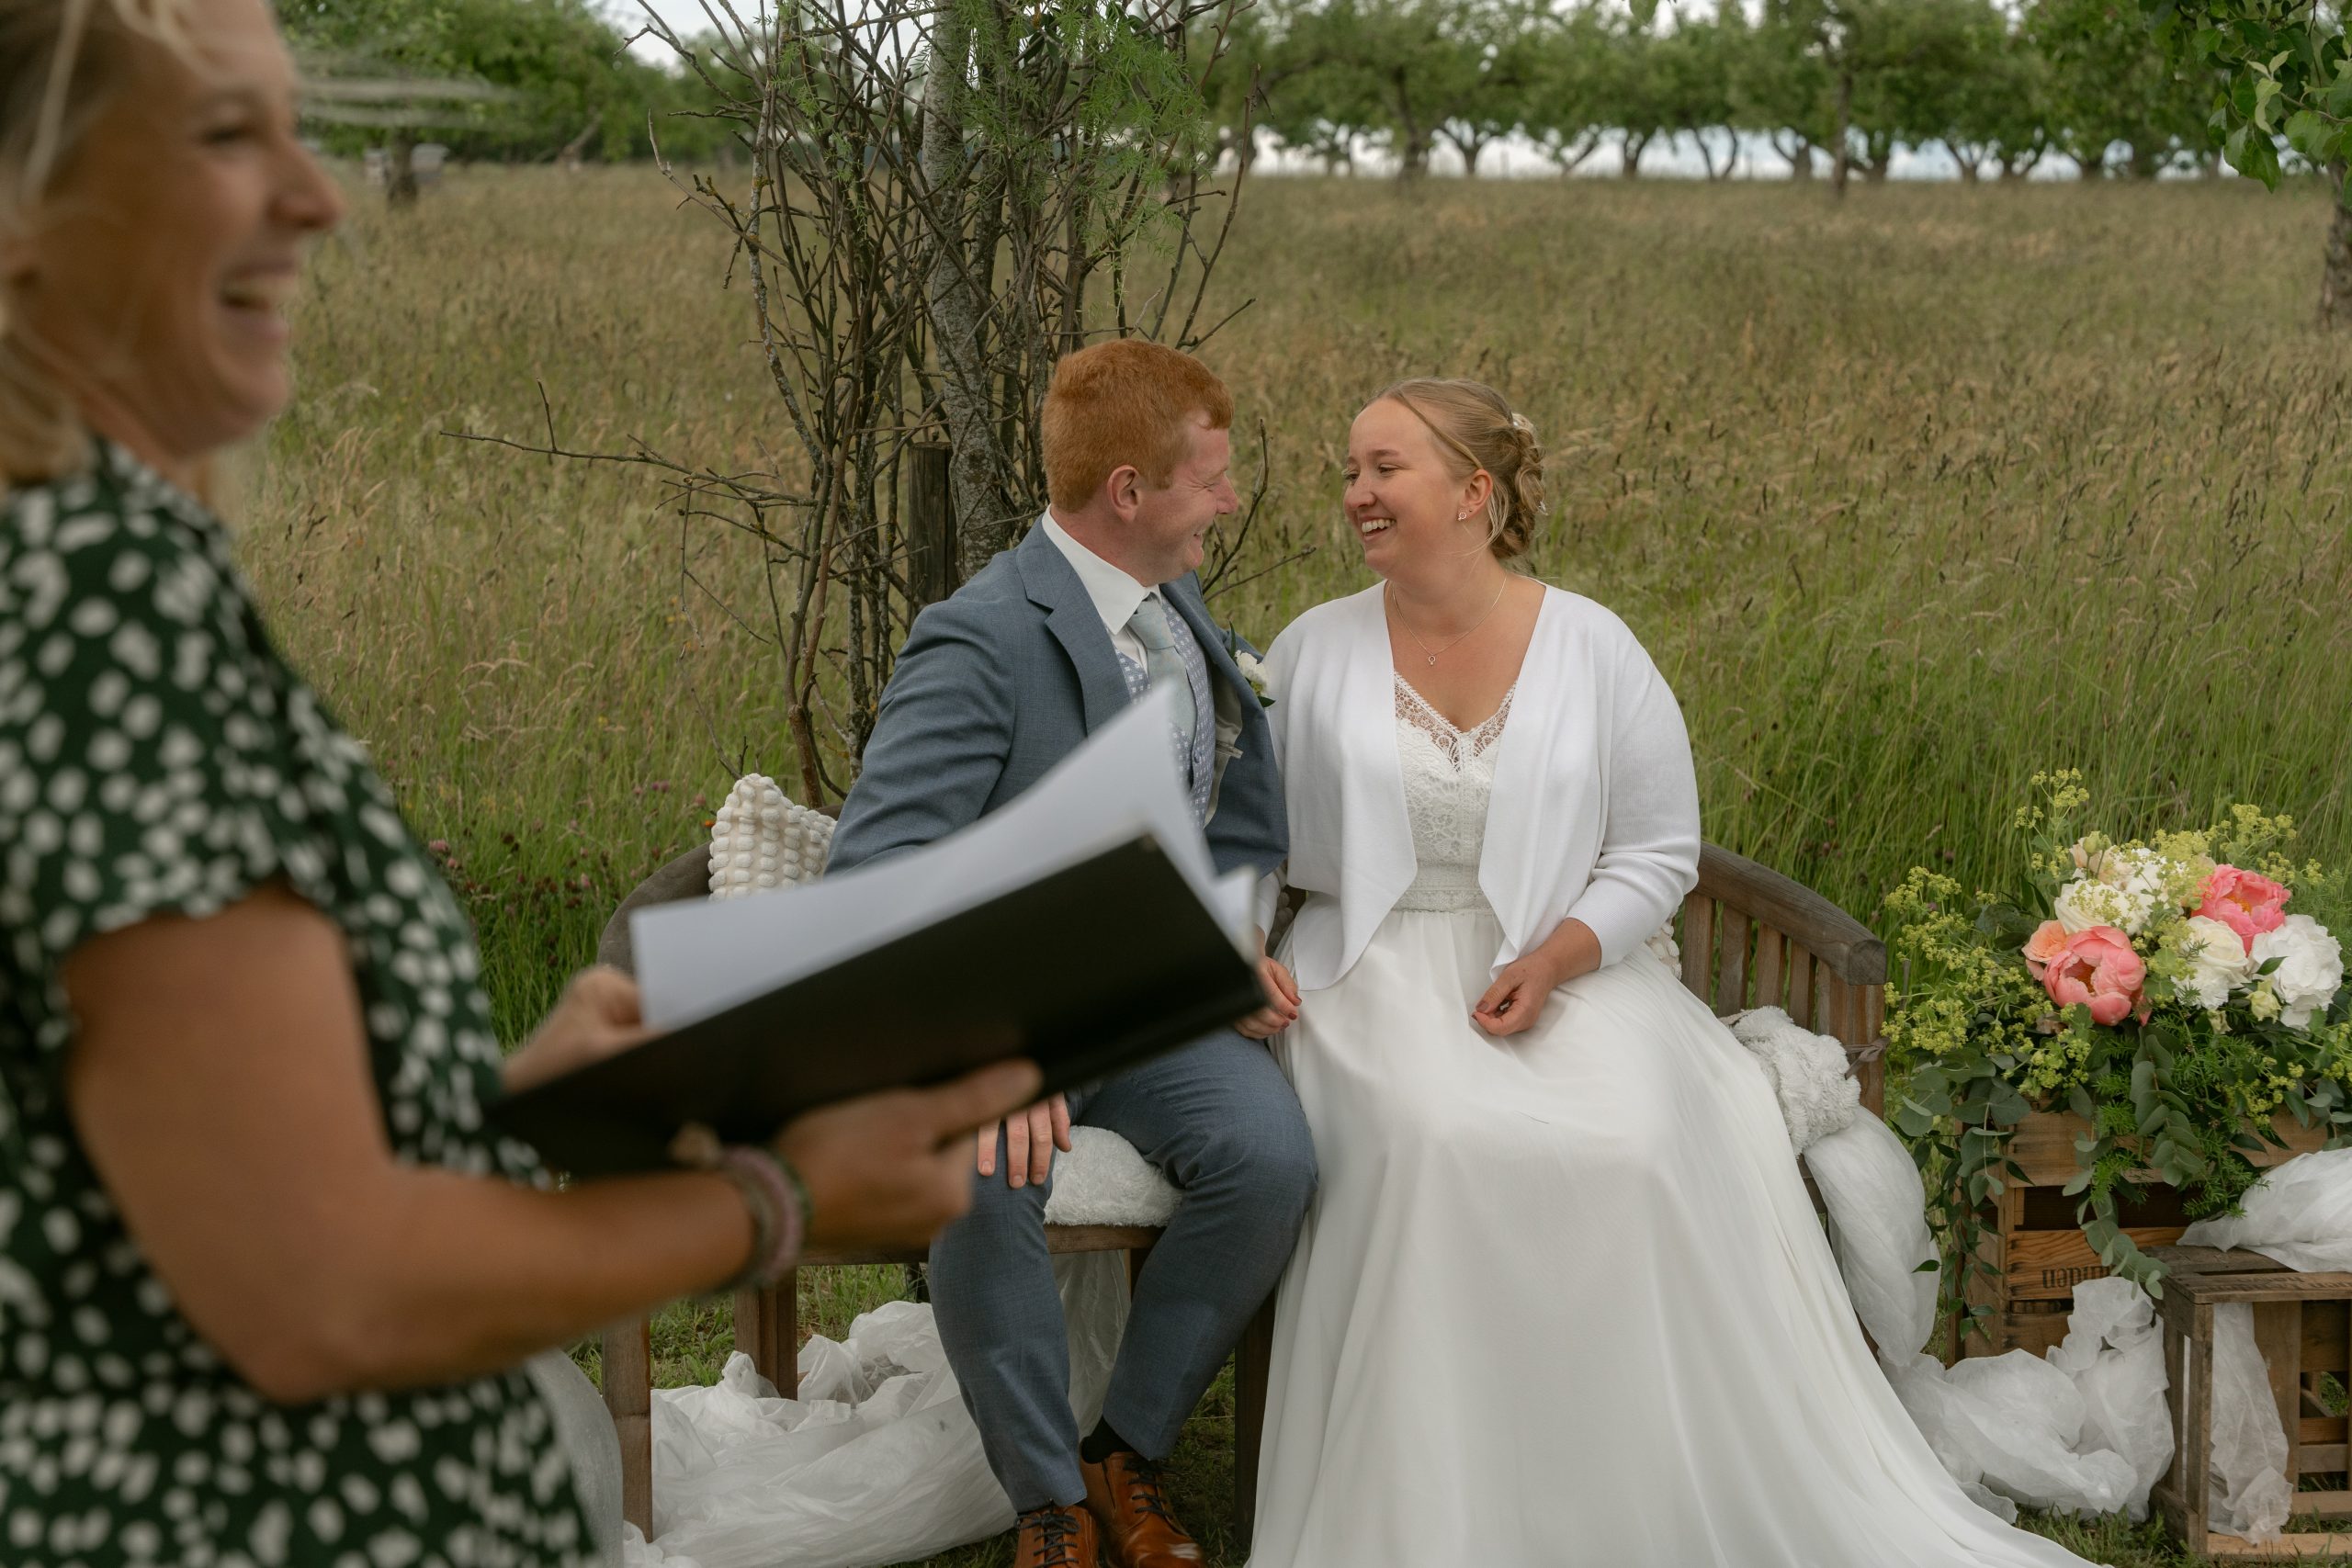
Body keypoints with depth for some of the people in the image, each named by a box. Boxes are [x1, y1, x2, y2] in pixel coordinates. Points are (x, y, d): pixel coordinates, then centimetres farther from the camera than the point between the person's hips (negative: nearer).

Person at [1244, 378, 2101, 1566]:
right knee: (1428, 1145, -33)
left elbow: (1659, 852, 5)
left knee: (1631, 1146, -29)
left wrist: (1553, 959, -11)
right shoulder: (1311, 654, 6)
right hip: (1375, 977, 0)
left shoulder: (1591, 651, 3)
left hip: (1560, 974, 1)